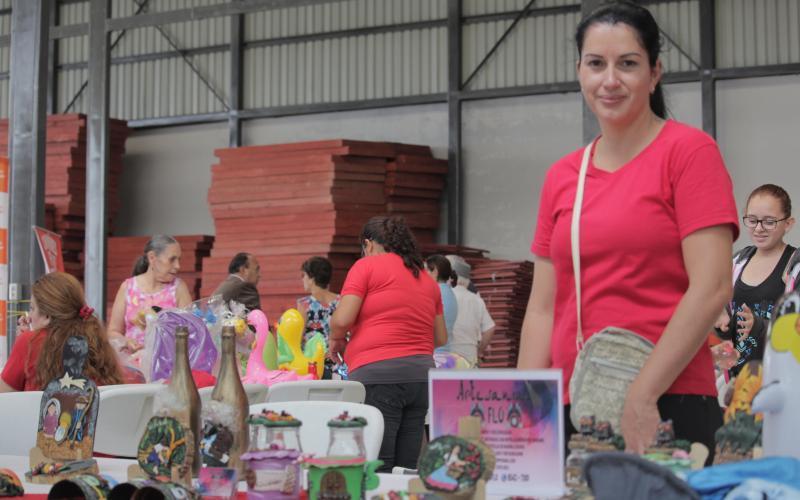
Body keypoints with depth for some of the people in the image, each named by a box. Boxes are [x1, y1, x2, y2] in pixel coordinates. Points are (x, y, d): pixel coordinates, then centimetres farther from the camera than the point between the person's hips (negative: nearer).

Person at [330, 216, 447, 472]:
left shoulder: (366, 266, 2)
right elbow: (441, 338, 22)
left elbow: (342, 320, -6)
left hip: (378, 374, -6)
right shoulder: (426, 278, 19)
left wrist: (336, 339, 13)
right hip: (422, 373, 6)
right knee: (408, 468, 6)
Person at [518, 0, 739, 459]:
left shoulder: (689, 151, -3)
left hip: (666, 408, -5)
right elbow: (543, 307, 12)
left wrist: (642, 396, -16)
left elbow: (712, 288, -11)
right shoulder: (561, 177, 12)